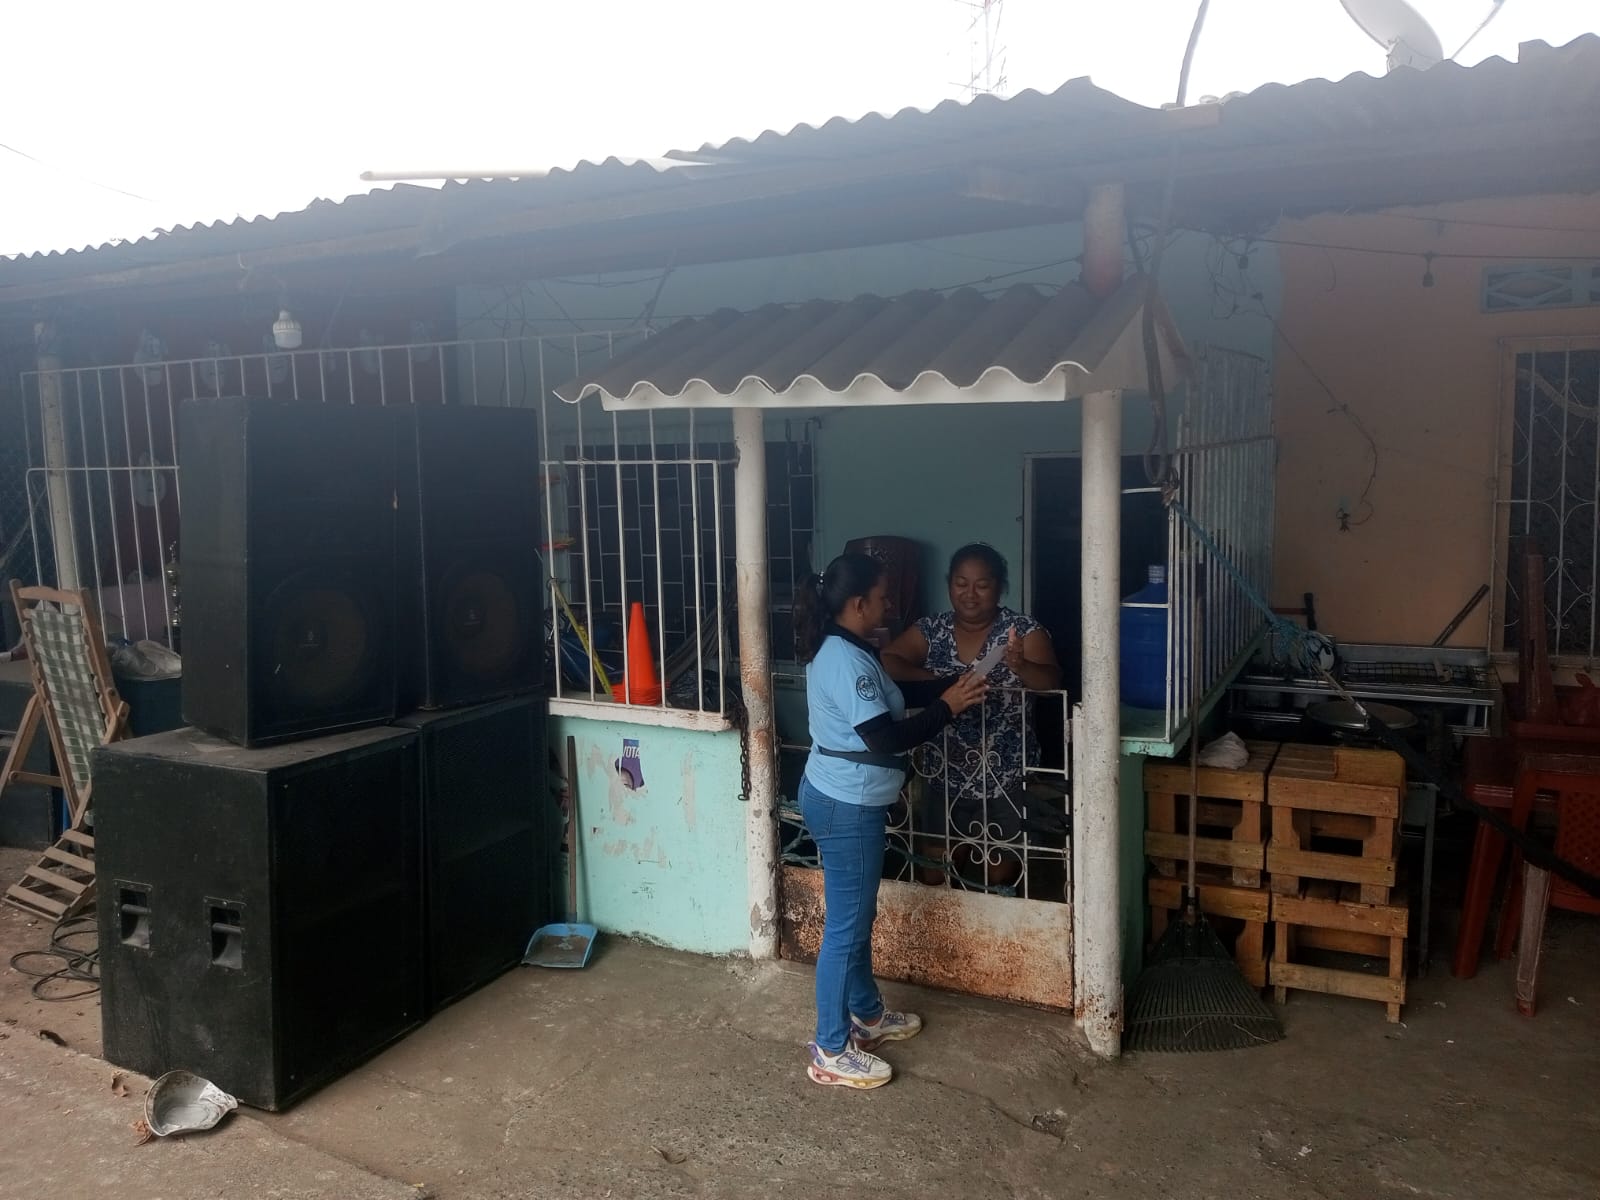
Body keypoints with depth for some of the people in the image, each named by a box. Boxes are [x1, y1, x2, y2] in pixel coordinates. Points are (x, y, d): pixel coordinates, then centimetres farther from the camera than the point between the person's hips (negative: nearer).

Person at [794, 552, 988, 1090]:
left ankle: (868, 1015, 38)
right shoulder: (847, 661, -24)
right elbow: (886, 738, -25)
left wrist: (938, 699, 12)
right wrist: (947, 706, -15)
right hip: (846, 807, -10)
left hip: (842, 799, 10)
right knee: (846, 926, 0)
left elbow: (878, 717, 17)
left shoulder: (837, 650, 8)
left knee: (858, 916, 22)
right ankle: (831, 1051, 11)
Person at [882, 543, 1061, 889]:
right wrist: (935, 681, -23)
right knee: (934, 877, 9)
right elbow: (886, 662, -8)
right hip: (949, 775, 3)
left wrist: (1020, 666, -41)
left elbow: (1052, 682, -19)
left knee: (998, 878, 7)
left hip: (1007, 778, -2)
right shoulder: (931, 630, 1)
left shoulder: (1023, 631, -7)